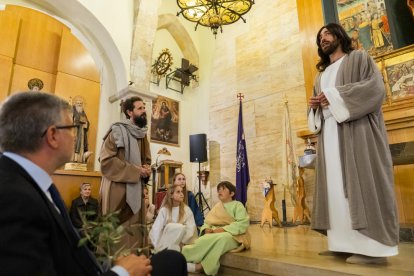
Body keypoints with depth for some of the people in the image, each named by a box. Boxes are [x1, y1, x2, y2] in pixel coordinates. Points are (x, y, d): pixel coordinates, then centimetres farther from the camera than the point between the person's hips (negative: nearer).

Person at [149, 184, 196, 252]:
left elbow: (191, 229, -8)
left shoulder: (186, 210, -2)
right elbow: (156, 229, -13)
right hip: (165, 241, -2)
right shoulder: (164, 210, -5)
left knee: (181, 228, -29)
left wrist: (181, 241, -19)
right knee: (170, 226, -30)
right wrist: (158, 246, -24)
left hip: (179, 242, 2)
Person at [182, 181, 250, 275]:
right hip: (216, 233, 5)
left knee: (221, 238, -38)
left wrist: (224, 229, -21)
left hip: (232, 235, -5)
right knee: (206, 240, -30)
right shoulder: (216, 206, 21)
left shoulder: (237, 205, 3)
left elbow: (243, 223, -12)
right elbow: (208, 221, 14)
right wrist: (207, 229, -11)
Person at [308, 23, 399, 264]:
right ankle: (344, 243, 1)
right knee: (336, 186, -1)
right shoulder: (322, 75, 27)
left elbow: (376, 87, -6)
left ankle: (372, 247, -9)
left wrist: (335, 95, -13)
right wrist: (315, 105, 0)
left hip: (356, 131, -6)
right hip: (330, 135, 6)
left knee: (361, 182, -12)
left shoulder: (359, 58, 10)